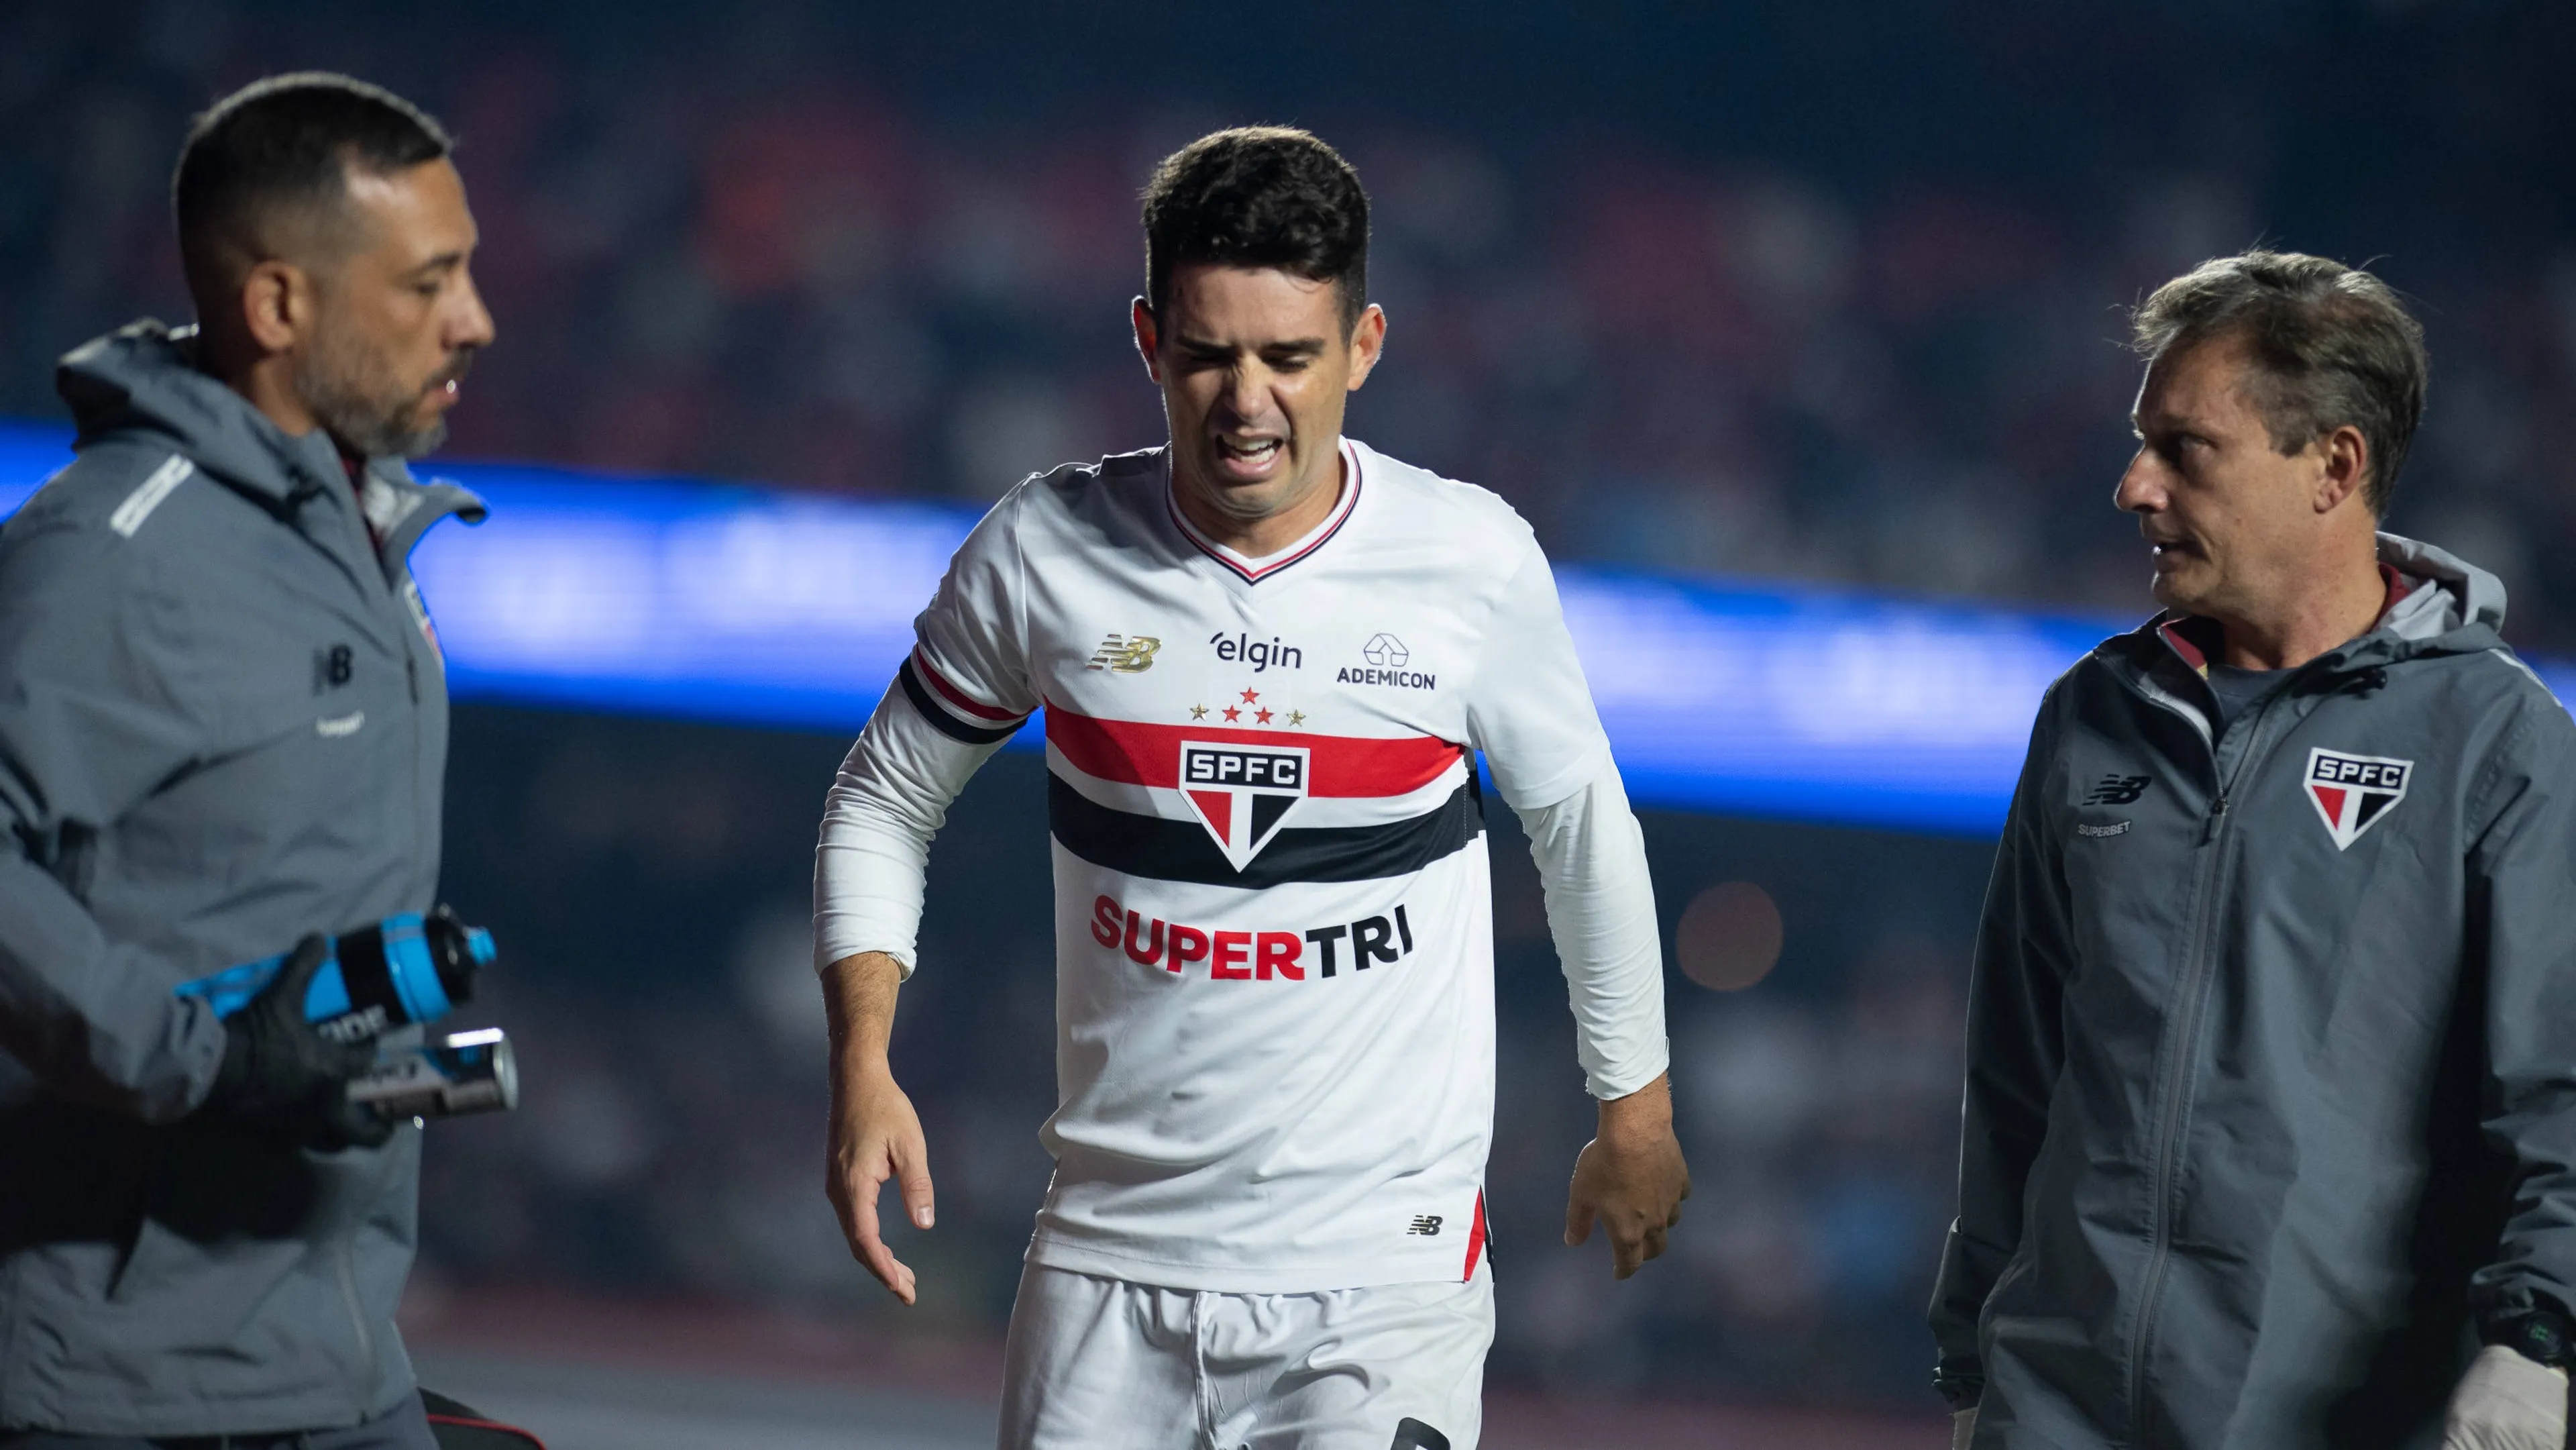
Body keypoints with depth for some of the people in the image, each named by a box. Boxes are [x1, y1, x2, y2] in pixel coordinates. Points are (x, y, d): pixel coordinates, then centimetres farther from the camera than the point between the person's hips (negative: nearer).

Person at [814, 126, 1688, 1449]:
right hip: (1110, 1257, 2)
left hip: (1383, 1264, -2)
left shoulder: (1476, 563, -4)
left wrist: (1635, 1106, 21)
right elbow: (885, 803, 11)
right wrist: (861, 1069, -2)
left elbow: (1581, 825, 12)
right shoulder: (1043, 554, -3)